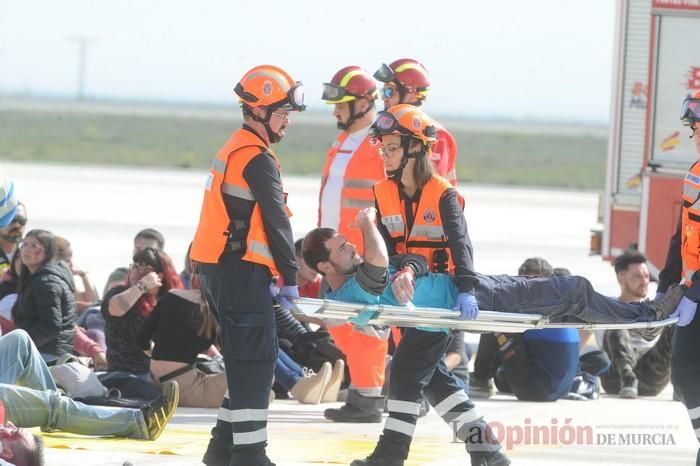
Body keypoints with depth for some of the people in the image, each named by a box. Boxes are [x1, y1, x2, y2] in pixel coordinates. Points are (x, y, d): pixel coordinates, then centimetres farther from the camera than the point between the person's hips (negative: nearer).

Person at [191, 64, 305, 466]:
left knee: (248, 360, 15)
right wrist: (291, 278, -7)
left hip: (220, 268, 10)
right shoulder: (258, 159, -13)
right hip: (242, 271, -10)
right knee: (256, 361, -9)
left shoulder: (235, 150, 19)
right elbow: (276, 222, -14)